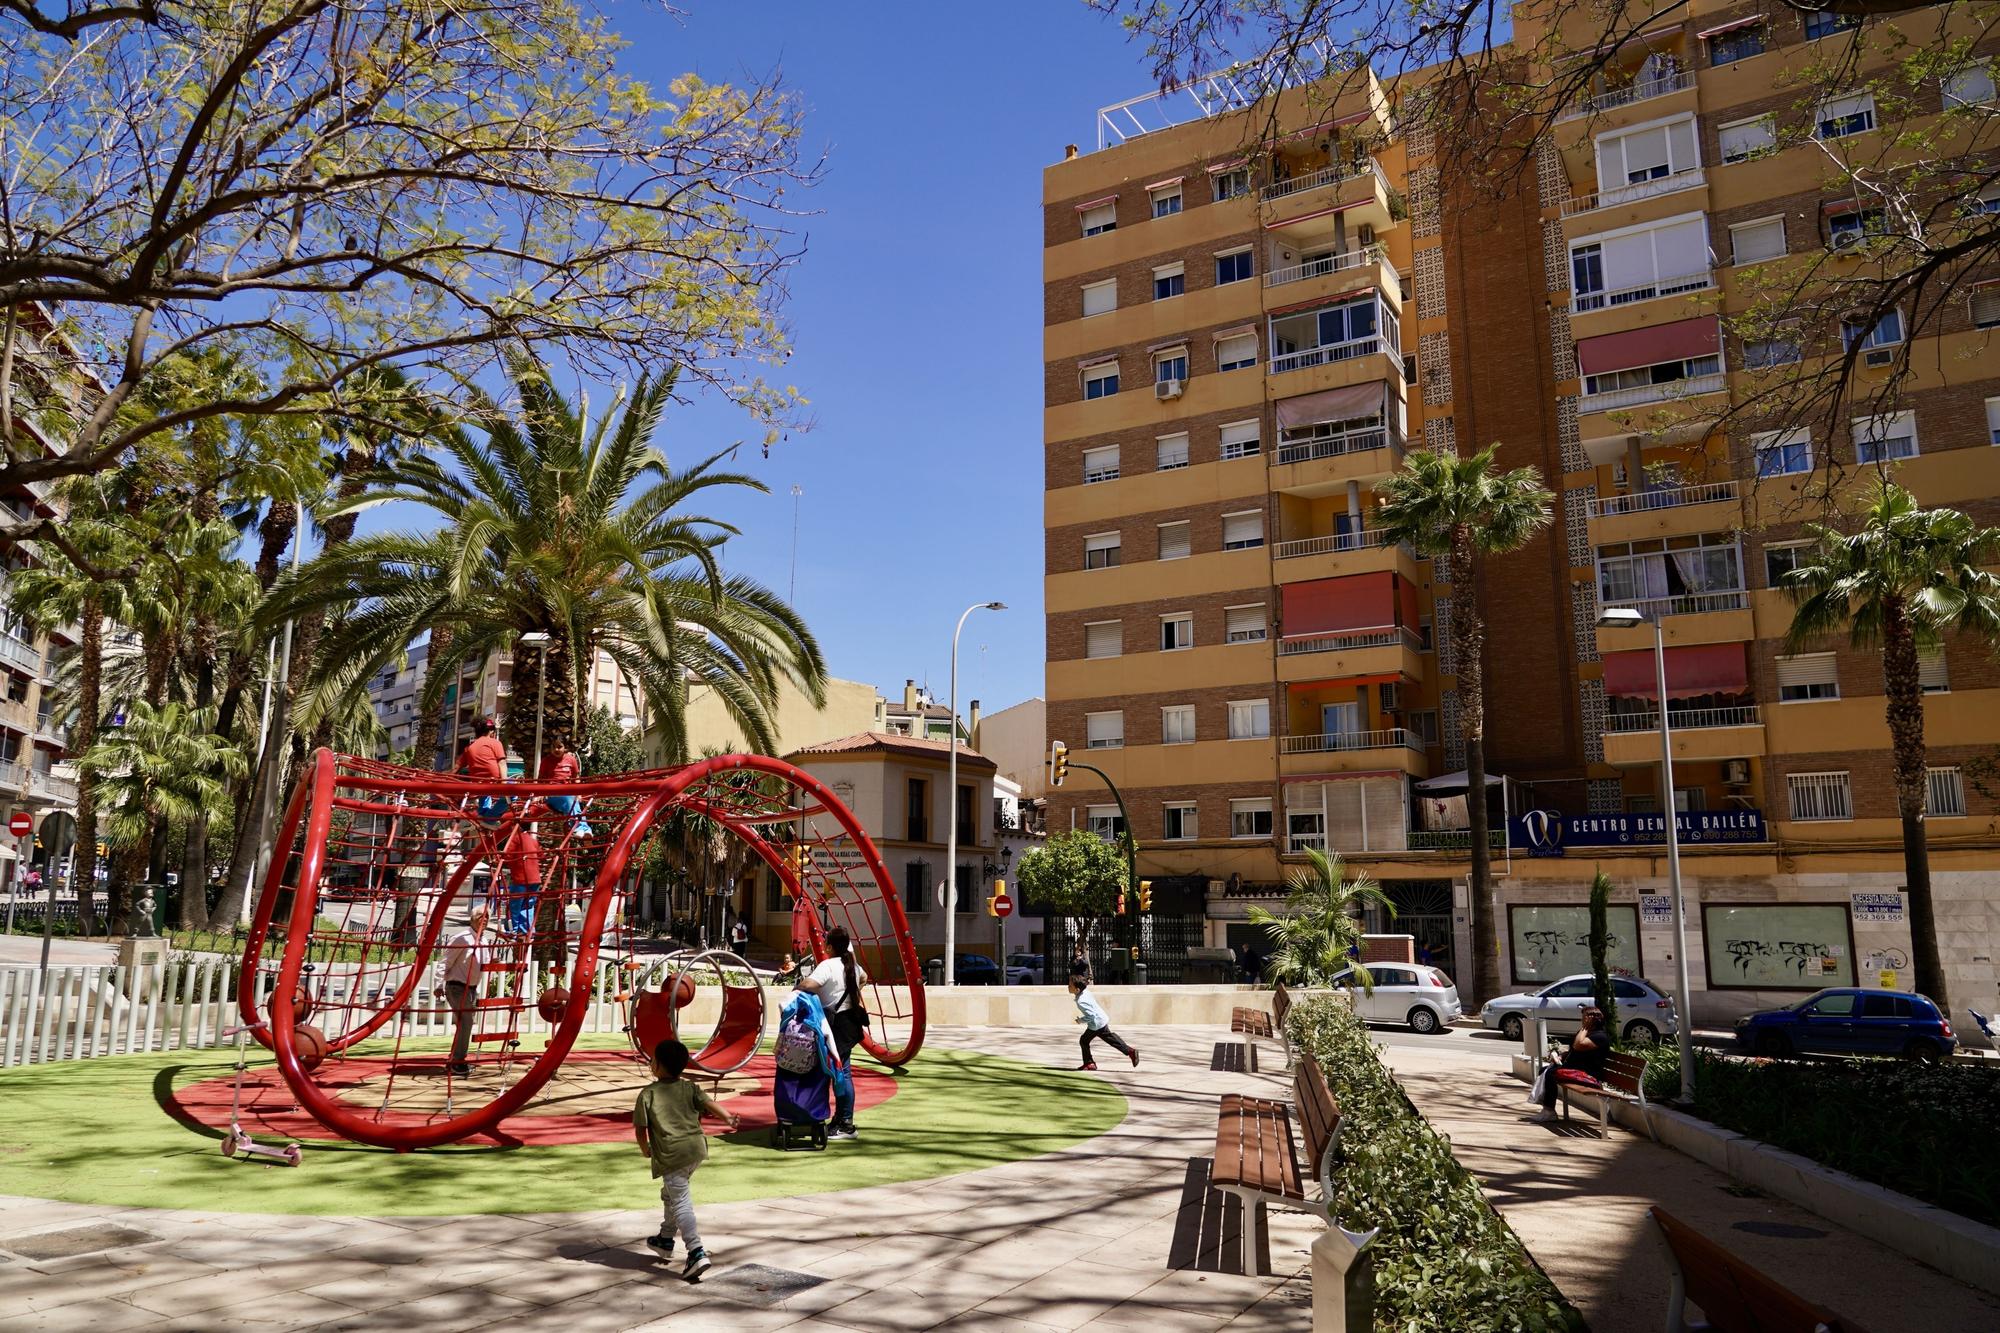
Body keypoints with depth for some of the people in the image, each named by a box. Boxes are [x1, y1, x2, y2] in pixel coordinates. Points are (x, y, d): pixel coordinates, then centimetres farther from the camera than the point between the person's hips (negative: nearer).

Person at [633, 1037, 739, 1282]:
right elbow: (708, 1103, -8)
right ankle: (665, 1239, 40)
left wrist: (645, 1149, 19)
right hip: (696, 1149, 6)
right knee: (671, 1194, 27)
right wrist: (728, 1118, -18)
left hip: (671, 1155, -6)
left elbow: (640, 1128, 2)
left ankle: (697, 1252, -19)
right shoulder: (690, 1088, 8)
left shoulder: (648, 1094, -1)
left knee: (681, 1203, -7)